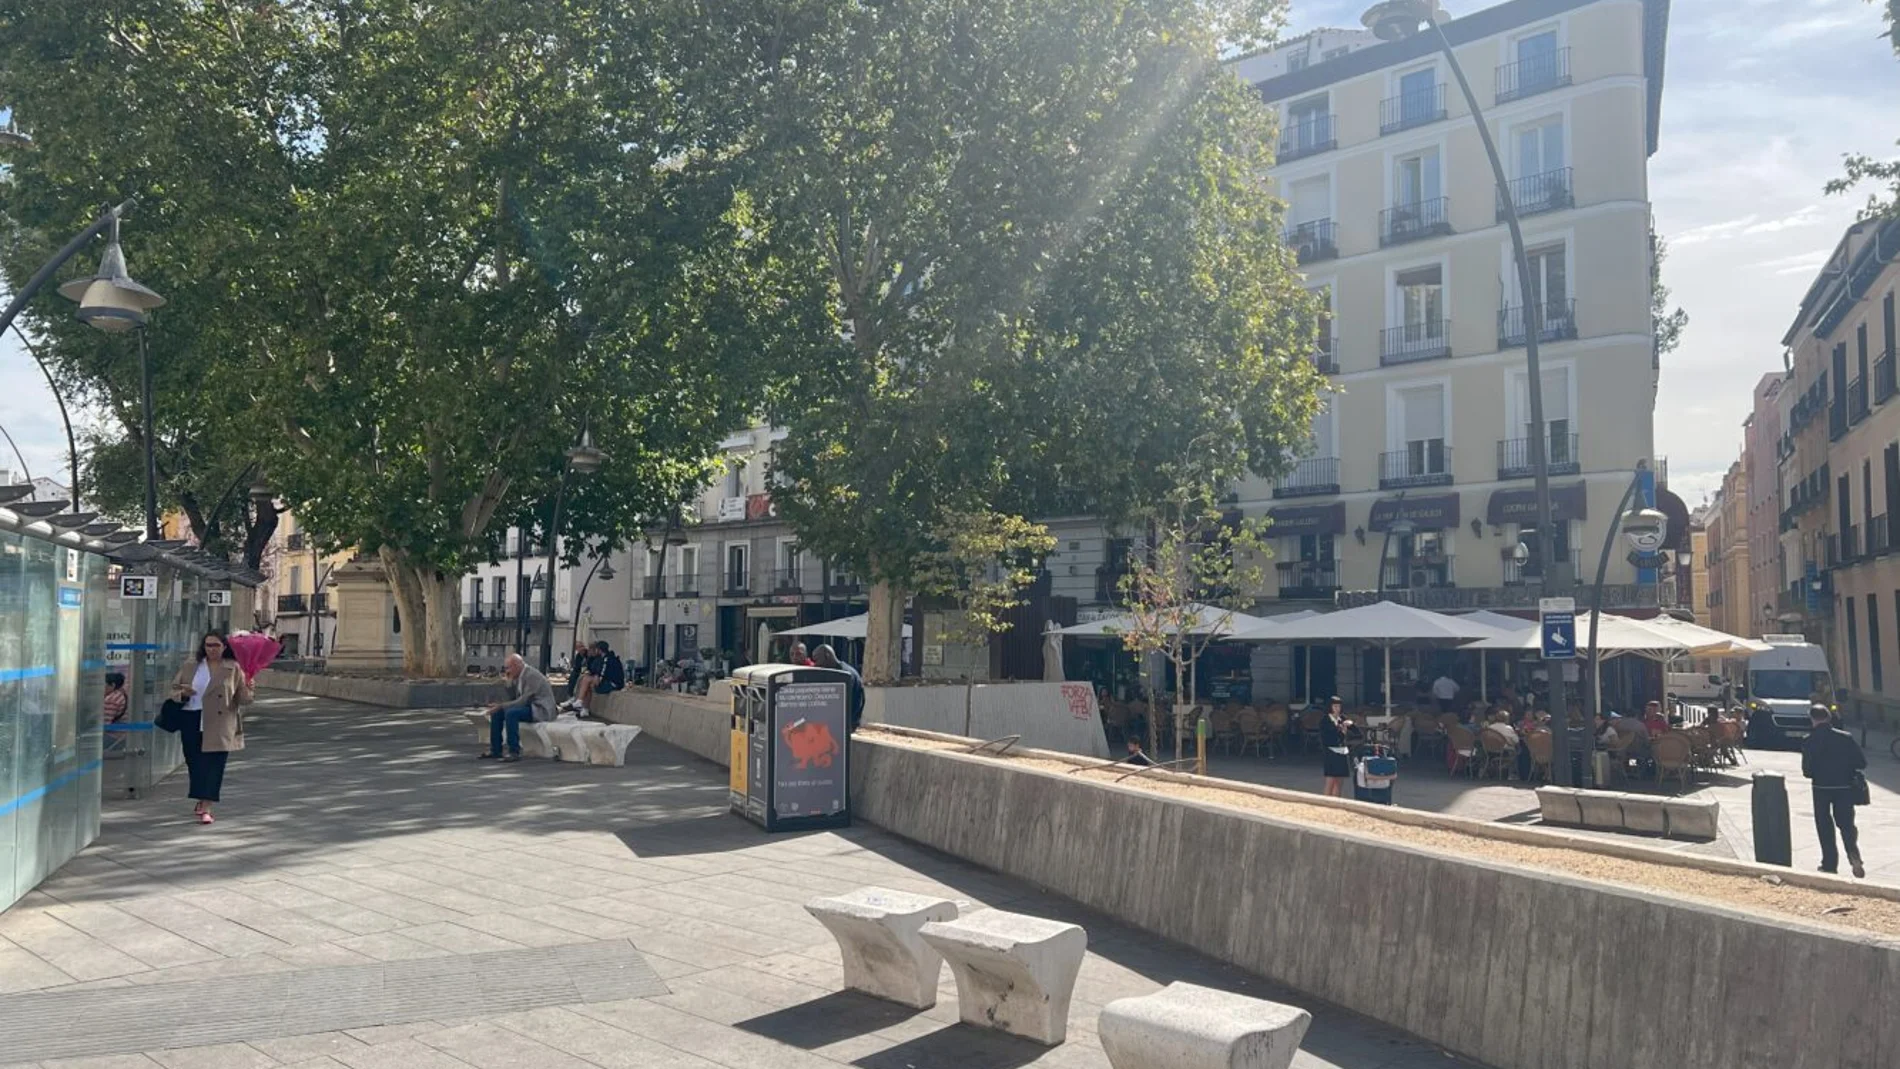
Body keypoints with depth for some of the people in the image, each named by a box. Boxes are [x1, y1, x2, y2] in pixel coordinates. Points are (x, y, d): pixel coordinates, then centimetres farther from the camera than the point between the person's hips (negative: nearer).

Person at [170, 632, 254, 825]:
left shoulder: (233, 668, 2)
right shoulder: (190, 666, 10)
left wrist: (248, 689, -22)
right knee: (195, 763, 8)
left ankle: (205, 808, -6)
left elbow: (243, 700, 0)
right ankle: (201, 800, 28)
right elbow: (174, 689, 14)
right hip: (192, 721, 3)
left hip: (219, 725, -3)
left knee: (214, 764, -7)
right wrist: (182, 693, -9)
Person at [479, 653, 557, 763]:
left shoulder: (532, 675, -20)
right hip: (529, 706, 10)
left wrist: (501, 706, -25)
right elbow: (512, 698, 10)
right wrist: (510, 681, -1)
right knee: (497, 712, 3)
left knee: (511, 713, -31)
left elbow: (524, 701, -25)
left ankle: (514, 752, -24)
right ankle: (495, 750, 6)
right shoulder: (518, 676, 9)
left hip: (541, 710, -10)